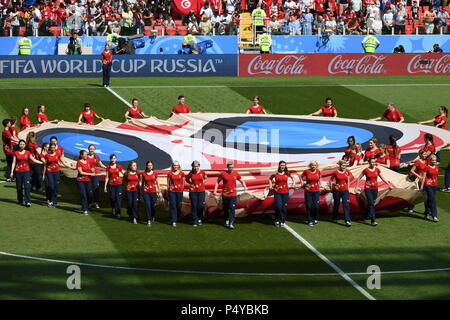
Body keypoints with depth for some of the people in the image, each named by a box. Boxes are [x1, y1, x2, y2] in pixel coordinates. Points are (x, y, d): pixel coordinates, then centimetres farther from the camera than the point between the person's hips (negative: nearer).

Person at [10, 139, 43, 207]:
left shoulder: (28, 153, 5)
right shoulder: (16, 153, 4)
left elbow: (34, 160, 5)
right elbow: (14, 163, 4)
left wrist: (42, 162, -3)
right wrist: (12, 172, -1)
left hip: (26, 171, 0)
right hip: (18, 171, 1)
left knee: (27, 186, -11)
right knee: (19, 187, 5)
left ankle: (28, 202, -14)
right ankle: (20, 201, 19)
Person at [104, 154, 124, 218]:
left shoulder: (119, 167, 5)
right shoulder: (108, 168, 6)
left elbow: (124, 174, 17)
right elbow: (107, 177, 7)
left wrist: (121, 175, -2)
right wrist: (105, 186, 5)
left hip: (118, 184, -1)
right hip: (111, 185, 1)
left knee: (118, 199, -8)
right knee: (112, 198, 1)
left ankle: (117, 213, -6)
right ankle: (113, 208, 31)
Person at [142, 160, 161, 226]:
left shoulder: (155, 173, 2)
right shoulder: (144, 174, 2)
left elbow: (157, 183, 8)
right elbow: (143, 183, 11)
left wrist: (159, 192, 5)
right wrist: (142, 192, 13)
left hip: (153, 192, 0)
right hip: (146, 192, 0)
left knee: (153, 206, 4)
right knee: (147, 206, -7)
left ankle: (152, 216, 33)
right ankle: (149, 220, -1)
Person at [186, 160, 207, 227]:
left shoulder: (202, 172, -2)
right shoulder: (191, 173, -2)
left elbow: (205, 178, 17)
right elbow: (187, 179, 16)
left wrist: (203, 183, 2)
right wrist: (191, 183, 2)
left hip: (201, 191, 0)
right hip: (193, 191, 0)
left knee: (201, 206, -2)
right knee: (194, 206, 0)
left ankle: (199, 218, 22)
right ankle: (195, 221, 7)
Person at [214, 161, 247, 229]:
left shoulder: (236, 174, 1)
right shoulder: (223, 174, -4)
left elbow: (242, 181, 13)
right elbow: (217, 182, 5)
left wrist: (245, 188, -2)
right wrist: (215, 191, -3)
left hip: (233, 195, 0)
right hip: (225, 194, 0)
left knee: (232, 208, -10)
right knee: (226, 209, 10)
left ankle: (231, 223, -13)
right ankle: (227, 221, 29)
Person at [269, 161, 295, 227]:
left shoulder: (287, 174, 1)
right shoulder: (275, 174, -1)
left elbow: (293, 178, 18)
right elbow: (270, 178, 17)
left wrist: (293, 184, 7)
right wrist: (270, 185, 7)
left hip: (285, 192, 1)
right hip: (277, 192, -1)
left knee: (284, 207, 3)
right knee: (278, 207, -10)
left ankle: (282, 221, 13)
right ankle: (277, 220, 6)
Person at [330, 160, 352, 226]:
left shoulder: (347, 172, 1)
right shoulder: (335, 172, -5)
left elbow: (348, 181, 10)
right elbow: (331, 180, 8)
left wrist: (347, 188, 6)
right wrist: (334, 184, -5)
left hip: (345, 190, 1)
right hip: (337, 190, -1)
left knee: (346, 205, -10)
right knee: (336, 204, 13)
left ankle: (347, 220, -16)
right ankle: (334, 218, 33)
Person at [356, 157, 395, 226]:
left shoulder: (377, 170, 4)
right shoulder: (366, 170, -6)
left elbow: (383, 178, 14)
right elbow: (359, 178, 2)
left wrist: (389, 184, 12)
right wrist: (357, 187, -5)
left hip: (375, 189, 4)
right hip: (368, 189, -4)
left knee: (371, 204, 9)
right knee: (371, 204, -13)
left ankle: (366, 217, 26)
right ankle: (373, 220, -15)